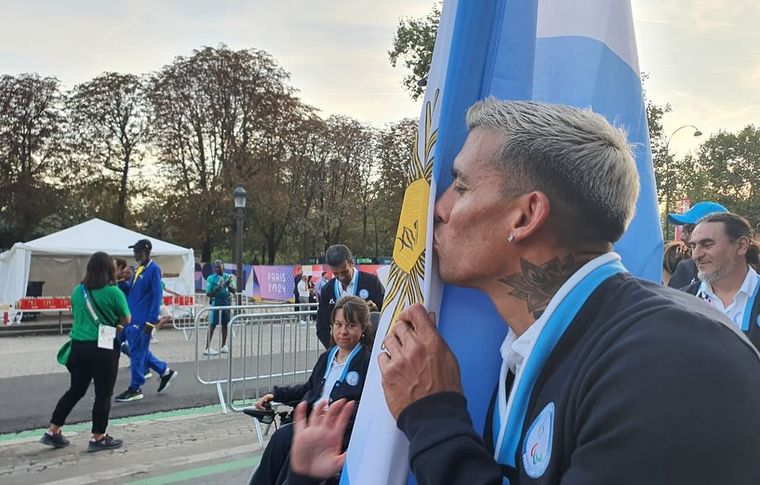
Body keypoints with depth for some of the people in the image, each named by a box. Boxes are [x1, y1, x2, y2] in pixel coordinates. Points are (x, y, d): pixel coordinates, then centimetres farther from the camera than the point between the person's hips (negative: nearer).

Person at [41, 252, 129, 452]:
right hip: (103, 348, -6)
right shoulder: (114, 292, -12)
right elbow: (126, 320, -3)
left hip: (78, 345, 6)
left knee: (75, 390, 20)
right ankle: (98, 438, 15)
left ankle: (53, 432, 25)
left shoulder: (78, 290, 6)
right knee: (103, 394, 7)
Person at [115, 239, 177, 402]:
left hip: (142, 320, -9)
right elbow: (129, 290, 18)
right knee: (140, 351, 15)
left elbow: (157, 296, -17)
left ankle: (135, 389, 11)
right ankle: (165, 371, 27)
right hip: (131, 318, 9)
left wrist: (151, 321, -20)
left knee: (137, 353, 0)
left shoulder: (154, 269, -13)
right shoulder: (138, 269, 13)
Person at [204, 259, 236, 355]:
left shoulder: (228, 277, 6)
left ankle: (223, 346, 21)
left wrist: (228, 285, -18)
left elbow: (233, 291, 1)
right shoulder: (211, 278, -5)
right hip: (216, 302, -4)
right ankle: (207, 348, -4)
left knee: (225, 324, 10)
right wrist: (217, 290, -24)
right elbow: (208, 293, -7)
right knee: (212, 325, -5)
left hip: (227, 302, 4)